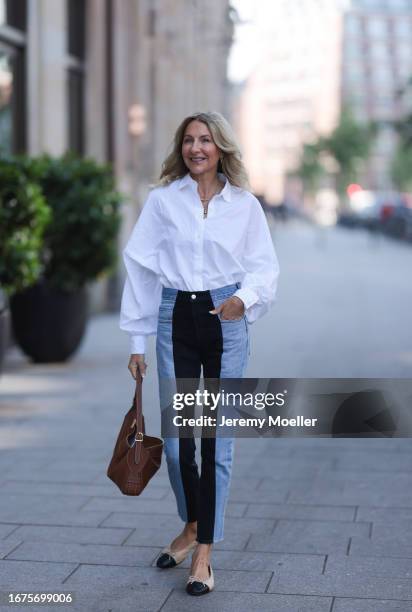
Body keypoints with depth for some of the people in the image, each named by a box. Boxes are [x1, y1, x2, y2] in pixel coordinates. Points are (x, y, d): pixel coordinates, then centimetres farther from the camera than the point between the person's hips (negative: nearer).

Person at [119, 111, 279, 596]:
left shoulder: (245, 205, 4)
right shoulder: (162, 199, 2)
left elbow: (265, 266, 5)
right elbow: (140, 266, 2)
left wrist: (244, 297, -18)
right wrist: (137, 340, 0)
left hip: (225, 321, 0)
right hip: (175, 319, 1)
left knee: (217, 440, 1)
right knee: (176, 439, 4)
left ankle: (204, 552, 11)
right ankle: (192, 526, 31)